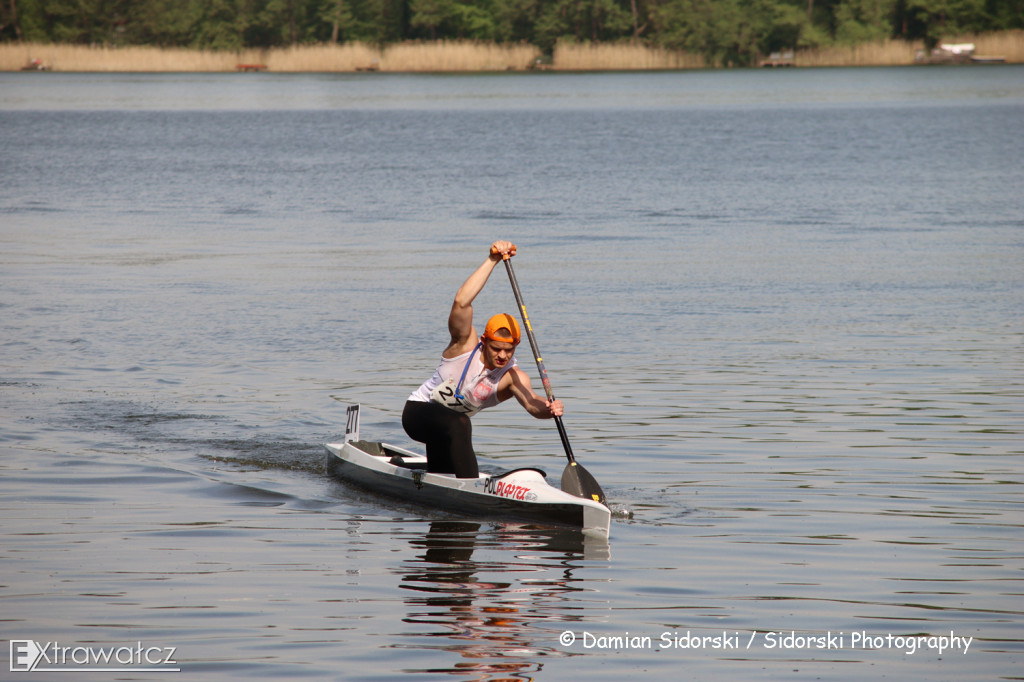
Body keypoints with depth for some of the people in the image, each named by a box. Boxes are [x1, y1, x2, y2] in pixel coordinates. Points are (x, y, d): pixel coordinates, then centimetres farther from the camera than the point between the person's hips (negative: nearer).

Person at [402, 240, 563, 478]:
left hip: (451, 426, 5)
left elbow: (531, 402, -37)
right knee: (457, 424, -35)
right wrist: (492, 260, -41)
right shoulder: (467, 344, -21)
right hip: (419, 412, -5)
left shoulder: (513, 377, -16)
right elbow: (461, 301, -37)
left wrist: (547, 409, -61)